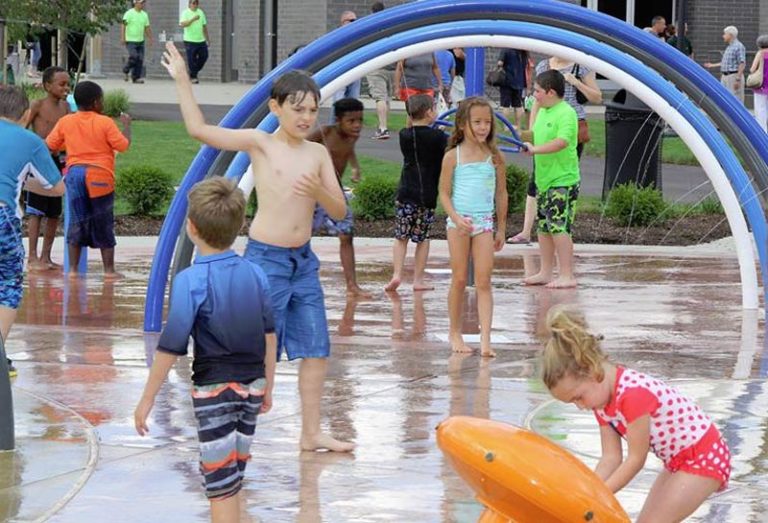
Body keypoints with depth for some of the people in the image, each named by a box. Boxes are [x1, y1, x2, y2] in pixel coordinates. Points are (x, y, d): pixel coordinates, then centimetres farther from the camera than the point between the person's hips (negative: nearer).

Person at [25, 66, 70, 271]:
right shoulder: (38, 105, -7)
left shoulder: (65, 106, 10)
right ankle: (33, 257, -3)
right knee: (36, 212, -5)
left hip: (57, 160, 6)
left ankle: (46, 256, 16)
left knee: (54, 213, 8)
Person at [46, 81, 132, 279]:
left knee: (77, 222, 9)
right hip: (99, 176, -3)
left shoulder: (65, 122, 1)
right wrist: (126, 125, 7)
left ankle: (73, 269, 5)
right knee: (103, 225, 6)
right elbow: (123, 145, -8)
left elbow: (50, 145, 9)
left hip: (75, 173, 3)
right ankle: (109, 269, 9)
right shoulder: (105, 123, -9)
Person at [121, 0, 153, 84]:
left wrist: (150, 38, 15)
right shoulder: (129, 13, -9)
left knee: (140, 60, 0)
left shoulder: (144, 14, 11)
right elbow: (123, 25, -15)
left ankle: (136, 78, 5)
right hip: (130, 40, -6)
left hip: (140, 41, 6)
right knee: (134, 57, -19)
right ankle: (126, 71, 5)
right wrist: (122, 38, -22)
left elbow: (147, 28, 17)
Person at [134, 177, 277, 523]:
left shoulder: (191, 281, -16)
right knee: (234, 476, 18)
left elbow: (170, 348, -16)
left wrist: (147, 399, -8)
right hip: (252, 386, 6)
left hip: (213, 390, -6)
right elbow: (269, 335, 11)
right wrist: (267, 387, 24)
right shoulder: (256, 274, 1)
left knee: (220, 483, -1)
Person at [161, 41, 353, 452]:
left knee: (316, 349, 6)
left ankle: (311, 434, 16)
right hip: (265, 258, -5)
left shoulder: (318, 154, 7)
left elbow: (340, 212, 6)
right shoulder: (260, 144, -5)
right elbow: (200, 130, -12)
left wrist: (319, 192, -15)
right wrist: (182, 80, -14)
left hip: (303, 260, 5)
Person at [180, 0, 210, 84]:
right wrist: (193, 19, -28)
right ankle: (193, 77, 6)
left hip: (201, 40, 6)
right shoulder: (186, 13, -6)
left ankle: (193, 74, 21)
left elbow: (204, 26, 19)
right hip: (190, 41, -6)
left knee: (204, 57, 6)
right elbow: (182, 24, -21)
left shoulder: (201, 12, 12)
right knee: (192, 60, -4)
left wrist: (208, 38, 20)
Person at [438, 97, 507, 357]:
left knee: (484, 282, -5)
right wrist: (457, 218, -16)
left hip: (484, 223, 1)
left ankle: (485, 339, -11)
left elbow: (501, 194, 11)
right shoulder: (453, 157, -2)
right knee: (459, 280, 6)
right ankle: (455, 333, 20)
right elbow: (444, 193, -1)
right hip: (458, 222, -1)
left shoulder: (495, 157, 3)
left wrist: (501, 228, 11)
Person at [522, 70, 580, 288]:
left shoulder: (566, 113, -14)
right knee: (544, 227, 13)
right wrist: (527, 144, 12)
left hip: (562, 181, -9)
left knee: (559, 227, -11)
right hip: (544, 180, 9)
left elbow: (562, 141, -27)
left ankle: (567, 275, -8)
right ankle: (546, 272, 21)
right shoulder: (543, 112, 14)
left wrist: (535, 149, -31)